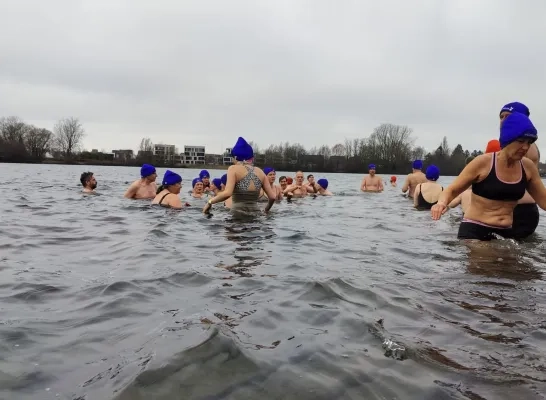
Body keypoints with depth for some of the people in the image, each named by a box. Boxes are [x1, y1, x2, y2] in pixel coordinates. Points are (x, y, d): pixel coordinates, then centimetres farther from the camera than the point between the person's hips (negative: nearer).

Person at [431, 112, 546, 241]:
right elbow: (451, 190, -7)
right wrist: (442, 203, -28)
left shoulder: (528, 167, 3)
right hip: (474, 230, -5)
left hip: (506, 233, 5)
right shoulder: (483, 163, -11)